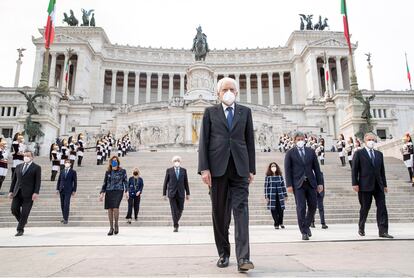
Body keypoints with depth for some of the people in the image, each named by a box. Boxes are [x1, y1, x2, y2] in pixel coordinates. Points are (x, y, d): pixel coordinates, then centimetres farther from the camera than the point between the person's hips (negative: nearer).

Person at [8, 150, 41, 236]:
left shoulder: (36, 167, 1)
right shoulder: (18, 167, 16)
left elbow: (38, 181, -5)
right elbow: (14, 180, 16)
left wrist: (36, 193, -14)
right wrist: (11, 191, 7)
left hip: (28, 194, -4)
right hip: (17, 193, 4)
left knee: (25, 212, -2)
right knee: (14, 209, -1)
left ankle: (20, 230, 10)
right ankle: (22, 222, 26)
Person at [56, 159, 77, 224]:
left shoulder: (73, 172, -1)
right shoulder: (62, 172, 10)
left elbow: (75, 182, -1)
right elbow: (59, 180, 13)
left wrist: (74, 190, -4)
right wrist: (57, 189, 7)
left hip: (68, 191, -4)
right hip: (61, 190, 4)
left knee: (66, 205, -10)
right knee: (62, 205, 7)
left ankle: (66, 219, -5)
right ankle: (64, 217, 17)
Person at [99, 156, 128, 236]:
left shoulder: (122, 171, 4)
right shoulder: (108, 172, 11)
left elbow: (125, 181, 4)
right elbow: (105, 183, 14)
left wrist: (126, 191, -6)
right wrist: (102, 193, 7)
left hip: (118, 191, -3)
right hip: (109, 191, 3)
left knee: (115, 207, -17)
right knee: (110, 209, 1)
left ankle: (116, 225, 4)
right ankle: (111, 228, 12)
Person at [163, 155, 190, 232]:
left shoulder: (183, 170, 6)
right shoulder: (169, 170, 2)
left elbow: (186, 182, 8)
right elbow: (165, 182, 4)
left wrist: (187, 193, 6)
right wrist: (164, 193, 1)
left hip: (181, 193, 2)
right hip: (172, 193, -2)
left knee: (180, 210, 5)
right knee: (174, 210, -6)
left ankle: (176, 222, 30)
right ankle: (175, 226, 2)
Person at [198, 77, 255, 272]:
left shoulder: (245, 111, 14)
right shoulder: (210, 112, 11)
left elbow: (250, 141, 12)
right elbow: (203, 141, 4)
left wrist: (252, 168, 7)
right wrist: (204, 168, -6)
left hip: (240, 168, 0)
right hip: (217, 167, 0)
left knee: (241, 209, -9)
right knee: (219, 212, 5)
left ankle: (243, 258, -10)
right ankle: (223, 254, 18)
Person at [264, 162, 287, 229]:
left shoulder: (280, 176, 6)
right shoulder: (268, 177, -1)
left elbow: (283, 186, 9)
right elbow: (266, 187, -1)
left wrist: (285, 195, 8)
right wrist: (266, 197, -4)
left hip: (280, 196, 2)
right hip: (272, 196, -2)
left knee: (281, 210, 1)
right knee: (274, 210, 0)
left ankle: (280, 223, 23)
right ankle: (276, 224, 13)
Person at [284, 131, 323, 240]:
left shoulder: (311, 152, 11)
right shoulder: (290, 153, 2)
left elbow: (317, 168, 10)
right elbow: (287, 170, -2)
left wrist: (320, 183, 5)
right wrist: (289, 185, -9)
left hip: (311, 183, 3)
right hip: (298, 184, -3)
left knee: (313, 206, 6)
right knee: (301, 208, -5)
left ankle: (306, 225, 30)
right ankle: (304, 232, 6)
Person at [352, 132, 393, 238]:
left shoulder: (379, 154, 15)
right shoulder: (359, 153, 0)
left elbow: (382, 170, 16)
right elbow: (354, 169, -4)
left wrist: (384, 184, 12)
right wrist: (355, 183, -11)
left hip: (378, 186, 4)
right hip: (365, 185, -4)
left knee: (382, 207, -3)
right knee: (365, 208, 4)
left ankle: (383, 231, 0)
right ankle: (361, 228, 22)